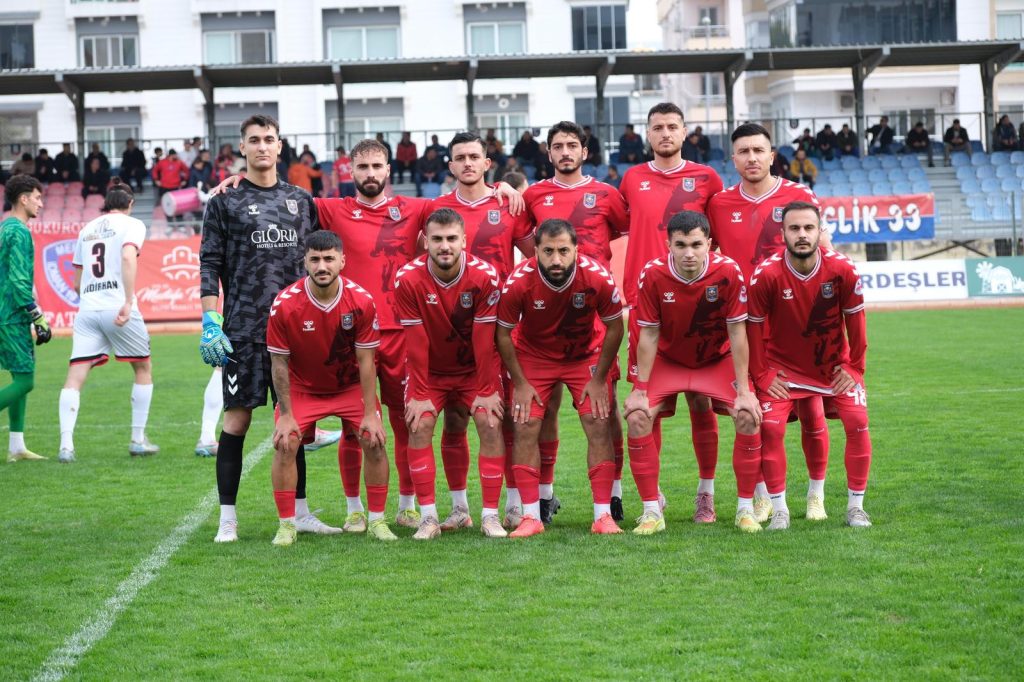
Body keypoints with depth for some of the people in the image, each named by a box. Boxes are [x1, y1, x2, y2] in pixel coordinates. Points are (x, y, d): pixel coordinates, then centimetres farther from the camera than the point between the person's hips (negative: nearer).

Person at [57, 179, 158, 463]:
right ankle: (138, 440, 15)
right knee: (143, 368, 15)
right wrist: (128, 302, -23)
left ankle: (66, 444, -17)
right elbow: (128, 257, -18)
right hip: (117, 307, -4)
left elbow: (77, 283, 19)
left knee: (75, 376, -2)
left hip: (87, 308, 4)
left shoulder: (87, 229, 18)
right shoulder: (132, 224, 3)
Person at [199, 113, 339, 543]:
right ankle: (227, 518, 3)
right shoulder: (225, 202, 3)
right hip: (243, 330, -3)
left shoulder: (301, 200, 14)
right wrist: (210, 324, -10)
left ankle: (300, 513, 15)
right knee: (237, 418, -3)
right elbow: (210, 265, -1)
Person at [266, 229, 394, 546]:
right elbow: (279, 364, -13)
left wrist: (370, 413, -15)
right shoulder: (285, 304, -22)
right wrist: (286, 415, -14)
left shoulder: (361, 301, -20)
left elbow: (365, 361, -13)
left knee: (374, 441, -13)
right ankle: (286, 525, -2)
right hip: (302, 387, -1)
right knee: (285, 445, -17)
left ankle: (377, 520, 3)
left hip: (351, 386, 1)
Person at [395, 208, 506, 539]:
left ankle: (490, 515, -7)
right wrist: (420, 394, -14)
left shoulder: (485, 276, -22)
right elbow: (416, 342, -16)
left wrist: (486, 390, -14)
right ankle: (428, 517, -5)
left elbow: (484, 340, -18)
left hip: (474, 367, 0)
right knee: (419, 426, -13)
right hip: (430, 370, 1)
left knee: (490, 424, -14)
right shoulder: (408, 279, -21)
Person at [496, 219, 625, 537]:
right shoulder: (518, 282, -28)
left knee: (598, 424, -9)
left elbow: (614, 328, -11)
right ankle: (531, 517, -3)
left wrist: (599, 380, -8)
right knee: (525, 427, -10)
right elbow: (503, 334, -12)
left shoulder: (598, 278, -27)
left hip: (585, 354, 0)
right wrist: (520, 384, -10)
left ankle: (603, 515, -3)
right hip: (533, 356, 0)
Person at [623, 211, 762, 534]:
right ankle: (652, 511, -7)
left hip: (718, 359, 0)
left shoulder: (728, 271, -24)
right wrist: (640, 390, -15)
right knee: (637, 417, -19)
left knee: (749, 416, -20)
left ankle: (745, 508, -3)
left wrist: (744, 391, -18)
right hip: (668, 360, 1)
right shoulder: (653, 274, -23)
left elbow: (737, 333, -18)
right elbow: (649, 335, -14)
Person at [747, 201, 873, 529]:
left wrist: (853, 367, -2)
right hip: (784, 364, -1)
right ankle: (779, 510, 0)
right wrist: (762, 375, -9)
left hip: (834, 363, 1)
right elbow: (754, 326, -11)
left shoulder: (842, 269, -19)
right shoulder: (766, 274, -23)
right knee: (771, 427, -15)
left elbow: (855, 320, -5)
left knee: (858, 422, -10)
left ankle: (855, 506, 4)